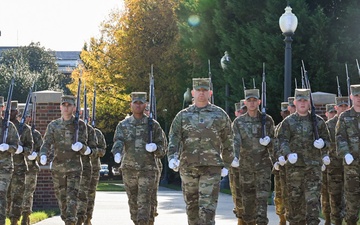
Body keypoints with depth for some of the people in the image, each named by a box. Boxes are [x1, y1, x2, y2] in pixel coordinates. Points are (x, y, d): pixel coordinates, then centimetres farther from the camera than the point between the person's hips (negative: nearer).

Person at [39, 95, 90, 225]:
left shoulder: (80, 125, 0)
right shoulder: (53, 125, 5)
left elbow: (84, 149, -2)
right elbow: (46, 143, -6)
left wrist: (80, 147, -28)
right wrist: (43, 155, -28)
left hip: (74, 167, -3)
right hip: (57, 167, 3)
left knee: (72, 196, -13)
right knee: (61, 196, 11)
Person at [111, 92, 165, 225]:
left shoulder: (153, 125, 4)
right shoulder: (123, 125, 7)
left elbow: (161, 150, 6)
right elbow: (118, 141, -11)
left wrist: (155, 148, -18)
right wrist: (117, 153, -33)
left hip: (148, 170, -2)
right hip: (129, 169, 2)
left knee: (144, 202, -11)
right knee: (133, 201, 11)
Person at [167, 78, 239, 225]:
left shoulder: (219, 115, 7)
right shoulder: (183, 116, 8)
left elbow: (227, 140, 16)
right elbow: (173, 138, -2)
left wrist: (229, 159, 23)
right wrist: (172, 157, -18)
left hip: (211, 168, -2)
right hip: (188, 167, 2)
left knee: (208, 206, -11)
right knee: (191, 205, 11)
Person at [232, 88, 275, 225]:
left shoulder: (267, 120, 4)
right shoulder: (238, 122, 3)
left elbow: (274, 141, 12)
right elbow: (236, 141, -7)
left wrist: (268, 142, -11)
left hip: (263, 165, -1)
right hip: (246, 166, 1)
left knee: (262, 197, -9)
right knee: (248, 198, 7)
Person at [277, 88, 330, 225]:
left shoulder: (318, 121, 8)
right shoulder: (288, 122, 4)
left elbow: (326, 139, 14)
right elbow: (283, 140, -7)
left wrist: (322, 143, -11)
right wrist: (288, 154, -27)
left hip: (313, 166, 0)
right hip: (294, 166, 0)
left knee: (313, 198, -7)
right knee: (294, 198, 5)